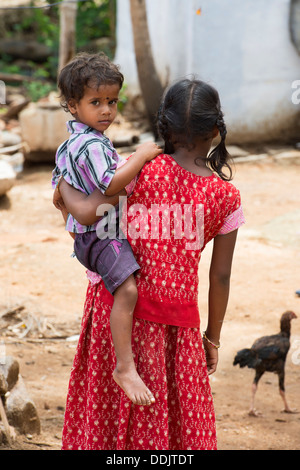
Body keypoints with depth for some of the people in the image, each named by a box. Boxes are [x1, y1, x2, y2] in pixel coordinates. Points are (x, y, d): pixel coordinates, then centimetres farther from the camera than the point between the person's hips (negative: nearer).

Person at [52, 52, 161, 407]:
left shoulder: (68, 145, 14)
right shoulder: (93, 144, -19)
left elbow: (59, 192, 23)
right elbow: (111, 185, -30)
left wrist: (72, 223, 34)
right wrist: (142, 155, -20)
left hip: (84, 232, 11)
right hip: (100, 235, -11)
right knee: (126, 289, -29)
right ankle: (125, 367, -34)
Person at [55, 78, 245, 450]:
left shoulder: (142, 170, -11)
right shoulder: (225, 197, -4)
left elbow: (87, 212, -21)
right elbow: (220, 277, 1)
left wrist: (64, 185, 1)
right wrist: (212, 338, 12)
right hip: (178, 319, 1)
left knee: (110, 409, 11)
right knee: (180, 417, 13)